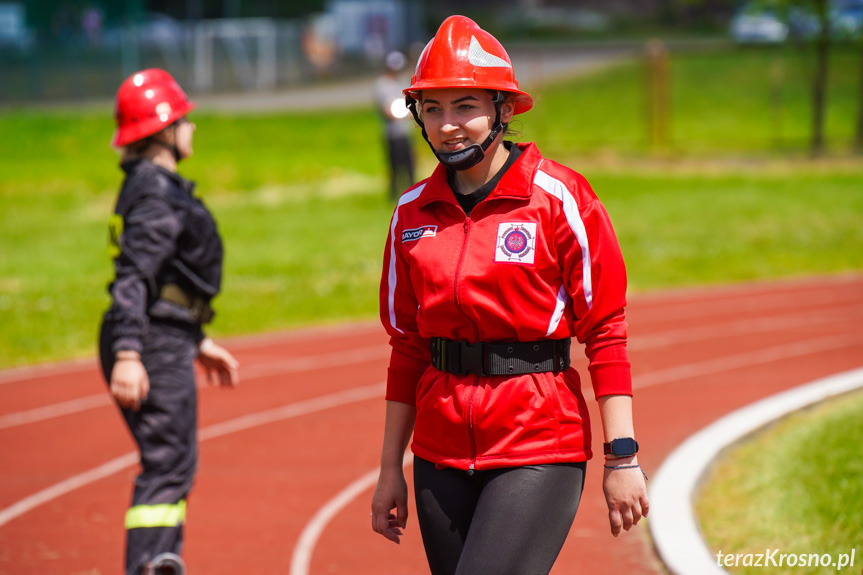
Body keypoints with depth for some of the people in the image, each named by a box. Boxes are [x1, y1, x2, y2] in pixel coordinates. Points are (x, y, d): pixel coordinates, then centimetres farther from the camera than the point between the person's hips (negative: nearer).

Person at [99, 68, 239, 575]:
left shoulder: (158, 187, 18)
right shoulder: (156, 194, -14)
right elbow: (133, 278, -24)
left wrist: (199, 343, 29)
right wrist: (127, 355, -32)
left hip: (167, 345, 11)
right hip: (155, 348, -11)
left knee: (173, 466, 17)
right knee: (167, 466, -12)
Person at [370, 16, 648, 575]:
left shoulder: (559, 198, -7)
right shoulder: (413, 213, 8)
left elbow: (606, 333, -7)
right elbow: (407, 346, 14)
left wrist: (622, 458, -11)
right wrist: (391, 468, 13)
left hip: (539, 450, -5)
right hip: (441, 451, 5)